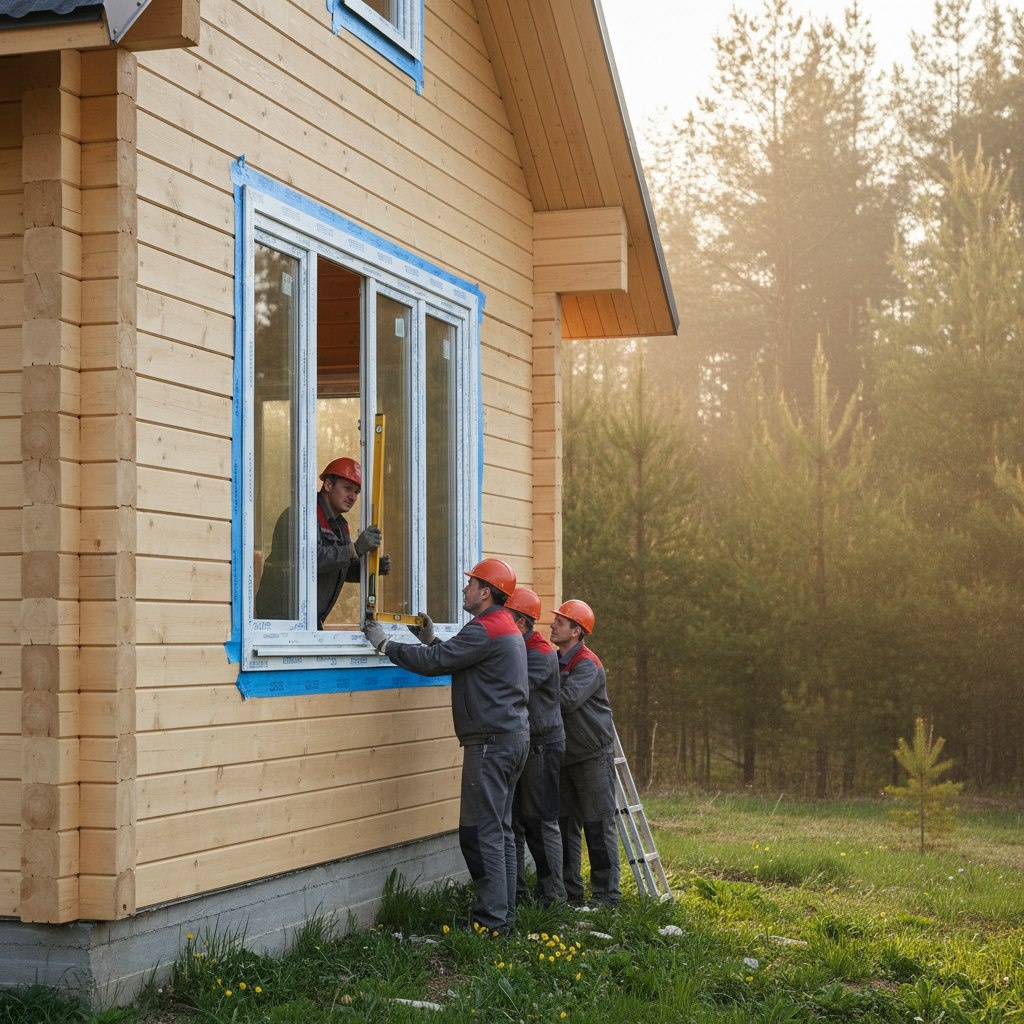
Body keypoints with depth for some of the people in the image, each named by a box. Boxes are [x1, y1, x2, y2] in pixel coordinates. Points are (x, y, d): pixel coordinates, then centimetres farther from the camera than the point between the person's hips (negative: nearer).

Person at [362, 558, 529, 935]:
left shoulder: (484, 630, -15)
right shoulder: (507, 629, 18)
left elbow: (434, 663, -17)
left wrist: (385, 644, -8)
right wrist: (432, 640, 21)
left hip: (490, 742, -11)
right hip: (514, 738, 11)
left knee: (480, 833, -9)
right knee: (500, 830, 13)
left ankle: (492, 920, -9)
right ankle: (503, 914, 17)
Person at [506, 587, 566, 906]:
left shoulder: (541, 655, -15)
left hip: (541, 746, -8)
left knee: (540, 820, -5)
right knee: (511, 819, 10)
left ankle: (552, 893, 2)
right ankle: (515, 889, 18)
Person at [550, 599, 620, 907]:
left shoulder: (588, 665, -16)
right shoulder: (555, 661, 11)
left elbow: (566, 699, -29)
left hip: (593, 757, -8)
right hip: (564, 755, 8)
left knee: (599, 826, -2)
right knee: (565, 825, 11)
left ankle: (606, 893, 4)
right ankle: (569, 891, 19)